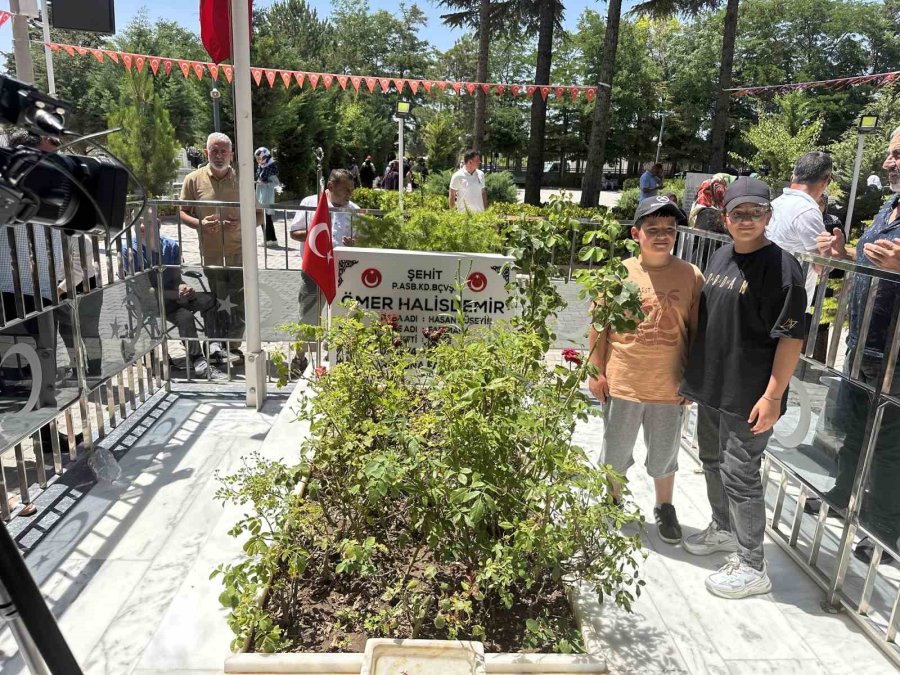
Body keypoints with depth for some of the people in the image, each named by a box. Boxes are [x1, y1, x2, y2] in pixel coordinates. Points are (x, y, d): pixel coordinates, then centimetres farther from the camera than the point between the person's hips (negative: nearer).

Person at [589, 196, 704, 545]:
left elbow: (696, 330, 1)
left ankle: (664, 508, 41)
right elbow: (599, 325, -1)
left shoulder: (691, 276, -5)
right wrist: (596, 372, -1)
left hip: (669, 387, 0)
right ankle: (612, 503, 41)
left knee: (664, 454, 18)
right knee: (615, 451, 17)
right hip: (622, 384, 0)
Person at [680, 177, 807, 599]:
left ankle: (752, 567, 17)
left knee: (739, 475, 0)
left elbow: (791, 337, -17)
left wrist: (773, 395, -20)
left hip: (747, 396, -8)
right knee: (713, 461, 21)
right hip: (711, 387, 8)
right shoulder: (721, 257, 9)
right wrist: (693, 375, 18)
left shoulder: (780, 266, -15)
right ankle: (723, 529, 43)